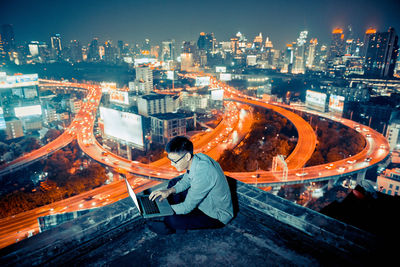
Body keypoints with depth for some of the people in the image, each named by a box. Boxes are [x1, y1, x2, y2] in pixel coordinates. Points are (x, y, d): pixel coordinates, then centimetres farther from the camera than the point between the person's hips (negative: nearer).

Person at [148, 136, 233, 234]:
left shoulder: (202, 174, -37)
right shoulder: (197, 157, -12)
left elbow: (187, 207, -27)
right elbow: (186, 181, 7)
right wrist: (170, 191, -10)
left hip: (217, 215, -8)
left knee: (172, 220, -25)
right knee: (173, 183, 13)